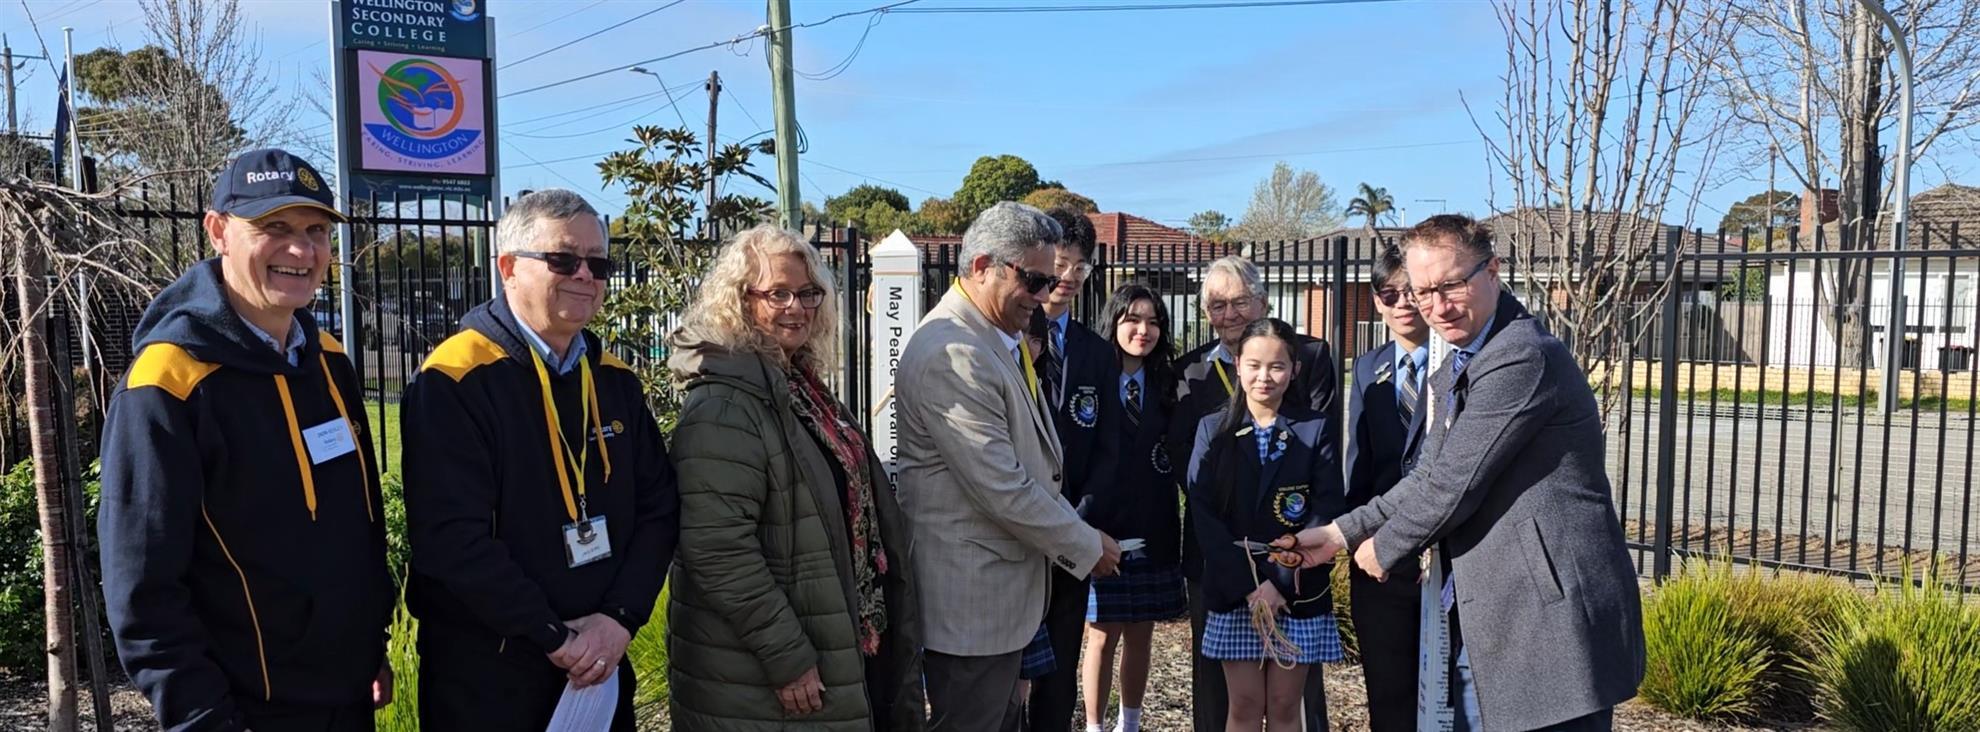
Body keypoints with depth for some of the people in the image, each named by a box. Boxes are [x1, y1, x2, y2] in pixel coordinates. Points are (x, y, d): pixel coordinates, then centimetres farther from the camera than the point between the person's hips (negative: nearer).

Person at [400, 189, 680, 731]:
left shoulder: (616, 381, 7)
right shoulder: (454, 383, -12)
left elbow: (658, 508, 5)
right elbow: (450, 536, -20)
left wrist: (619, 618, -9)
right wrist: (555, 636, -17)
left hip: (601, 667, 6)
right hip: (484, 677, -5)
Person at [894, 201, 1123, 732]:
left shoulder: (999, 341, 11)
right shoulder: (951, 354, -22)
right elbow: (1000, 487, -24)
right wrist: (1087, 547, -12)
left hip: (1002, 584, 10)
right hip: (972, 595, -10)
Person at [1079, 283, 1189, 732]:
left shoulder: (1167, 386, 7)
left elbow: (1181, 458, 7)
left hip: (1154, 532, 4)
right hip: (1102, 530, -4)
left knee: (1140, 635, 13)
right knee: (1102, 636, 4)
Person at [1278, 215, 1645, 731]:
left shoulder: (1523, 358, -19)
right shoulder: (1454, 373, 15)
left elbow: (1454, 485, -19)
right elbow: (1430, 477, 18)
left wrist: (1384, 548, -3)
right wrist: (1341, 533, 11)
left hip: (1550, 621, -10)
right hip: (1479, 623, 10)